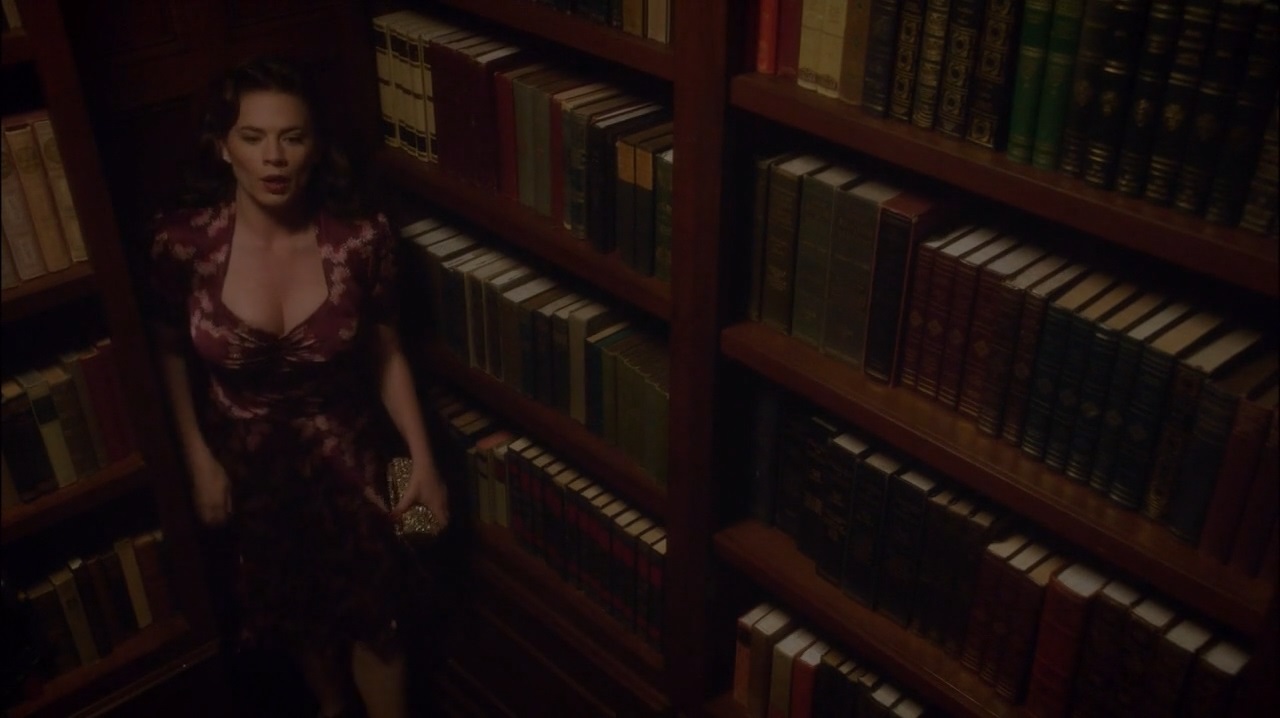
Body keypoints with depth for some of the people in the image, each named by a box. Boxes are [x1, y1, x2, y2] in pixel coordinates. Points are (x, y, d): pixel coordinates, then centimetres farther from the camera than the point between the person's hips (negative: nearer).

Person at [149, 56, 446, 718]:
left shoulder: (361, 238, -21)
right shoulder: (184, 240, -21)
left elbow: (386, 355, -8)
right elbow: (170, 352, -4)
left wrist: (423, 458, -11)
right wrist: (199, 459, -5)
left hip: (343, 448, -1)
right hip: (246, 457, 2)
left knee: (372, 609, 10)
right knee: (293, 609, 24)